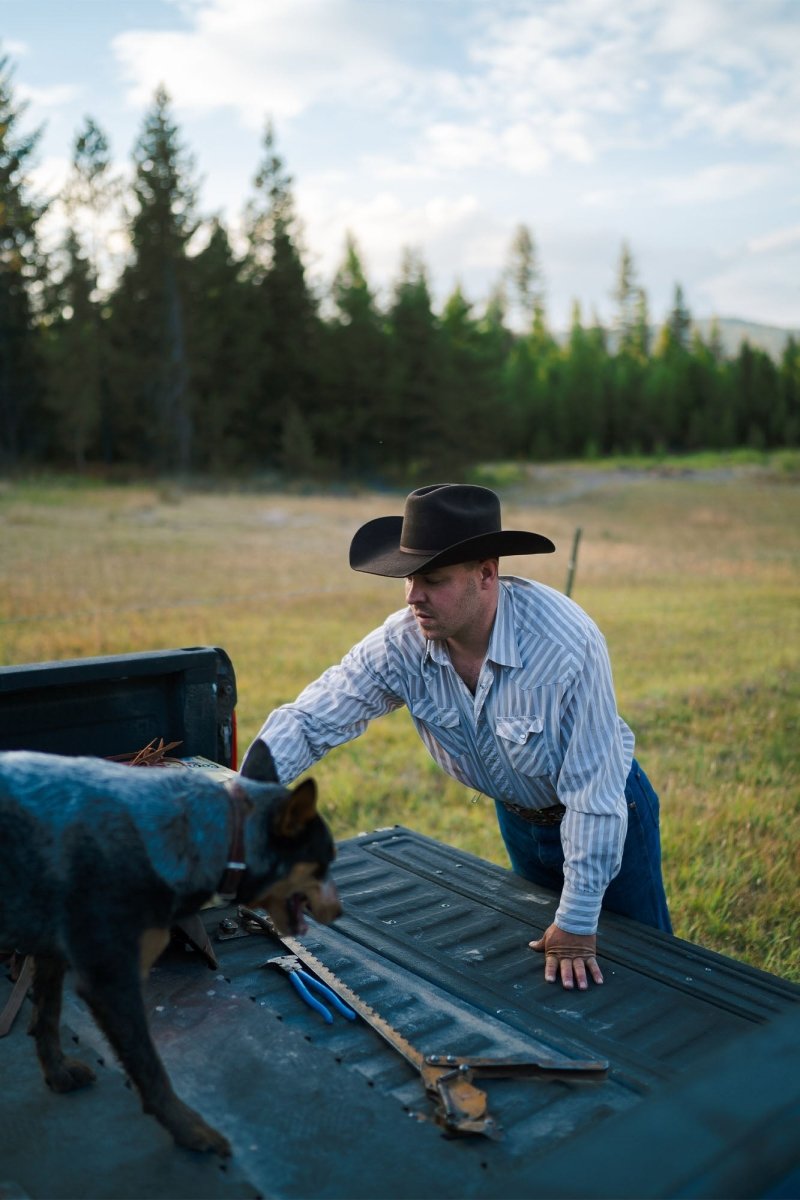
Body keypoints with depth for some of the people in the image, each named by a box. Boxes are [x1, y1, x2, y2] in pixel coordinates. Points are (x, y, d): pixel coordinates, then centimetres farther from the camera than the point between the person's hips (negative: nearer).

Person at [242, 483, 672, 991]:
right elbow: (311, 719, -23)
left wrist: (578, 924, -25)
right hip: (518, 815, 5)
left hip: (607, 812, -4)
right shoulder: (402, 642, -24)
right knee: (540, 967, 25)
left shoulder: (566, 644, -37)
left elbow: (593, 793, -32)